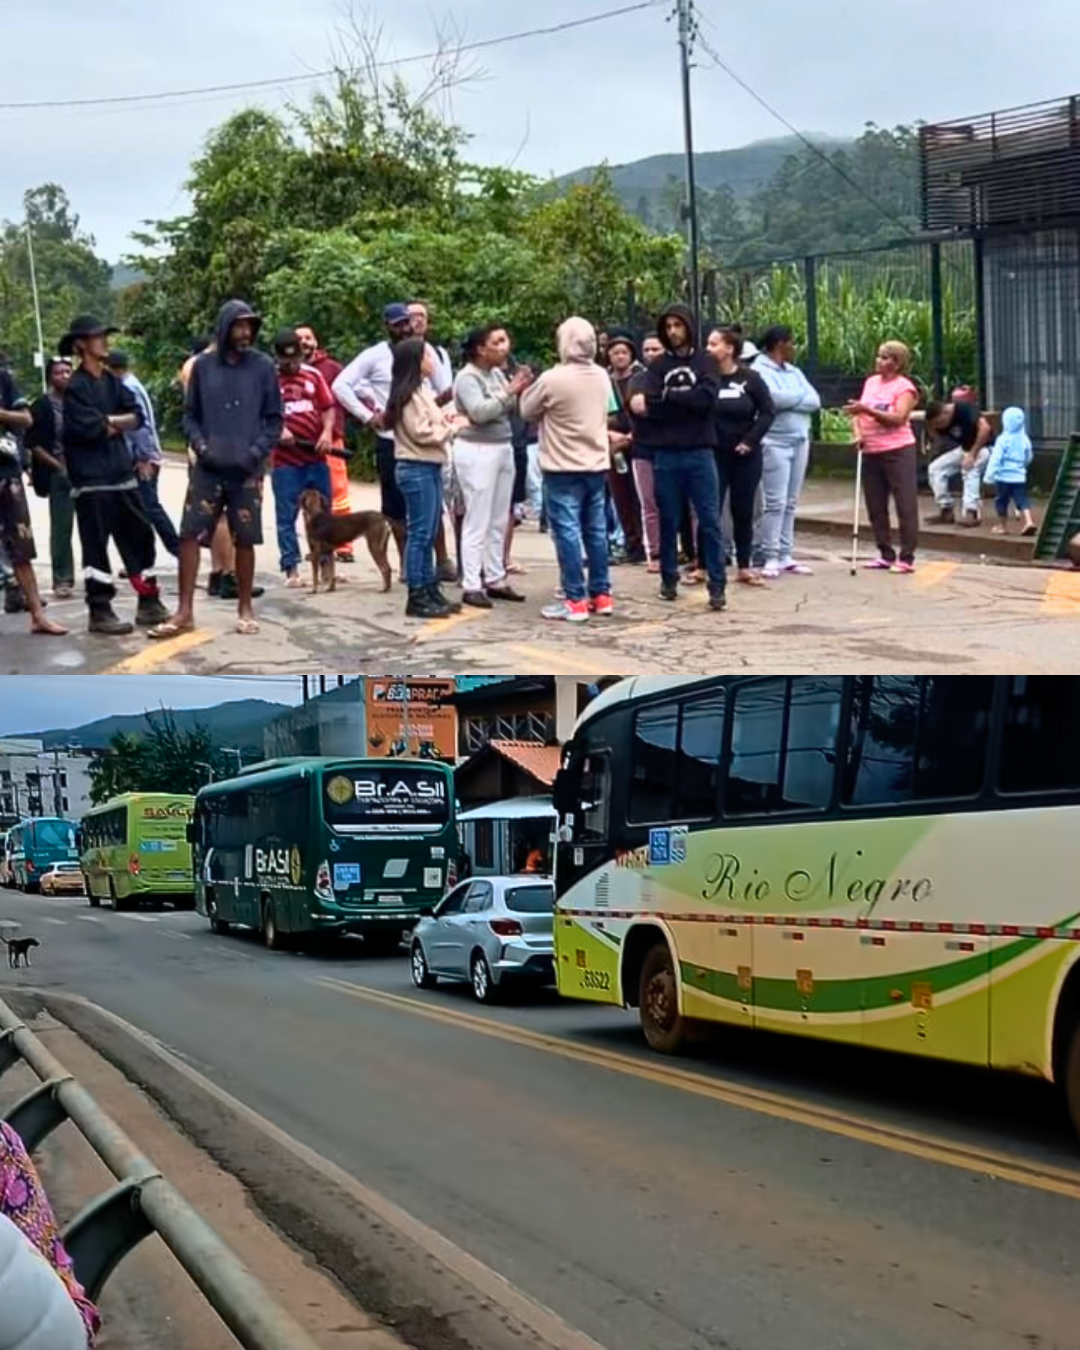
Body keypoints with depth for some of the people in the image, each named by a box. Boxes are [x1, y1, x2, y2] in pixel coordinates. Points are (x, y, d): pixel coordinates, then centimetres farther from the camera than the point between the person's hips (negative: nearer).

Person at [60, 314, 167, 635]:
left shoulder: (113, 381, 13)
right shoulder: (75, 387, -9)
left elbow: (136, 417, 7)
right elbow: (90, 428, -19)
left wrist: (109, 421, -9)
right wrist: (119, 423, -2)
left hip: (122, 473, 7)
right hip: (91, 479, -7)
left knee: (140, 536, 10)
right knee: (96, 545, -3)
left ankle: (149, 602, 19)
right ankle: (100, 610, 3)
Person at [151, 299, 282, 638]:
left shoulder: (263, 367, 1)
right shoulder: (203, 366, 4)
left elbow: (274, 419, 4)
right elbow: (190, 414, 10)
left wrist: (257, 451, -9)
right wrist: (201, 445, -6)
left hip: (247, 470, -1)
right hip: (207, 468, 1)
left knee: (244, 540, 5)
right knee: (190, 535, -4)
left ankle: (245, 609, 16)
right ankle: (185, 612, 1)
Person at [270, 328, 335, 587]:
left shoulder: (313, 375, 10)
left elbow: (328, 407, 10)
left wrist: (327, 432, -7)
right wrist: (276, 430, -19)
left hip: (316, 457, 3)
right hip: (285, 461, -3)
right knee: (286, 517, 0)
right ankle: (291, 570, 3)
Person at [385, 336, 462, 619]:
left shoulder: (422, 390, 16)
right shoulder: (410, 395, -14)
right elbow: (422, 433, -18)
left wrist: (445, 420, 4)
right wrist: (454, 427, -8)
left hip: (430, 467, 10)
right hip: (416, 469, -10)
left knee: (429, 534, 12)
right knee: (419, 534, -6)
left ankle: (431, 591, 17)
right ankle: (416, 598, -4)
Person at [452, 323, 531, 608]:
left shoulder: (497, 373, 11)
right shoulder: (467, 377, -12)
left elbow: (509, 410, 12)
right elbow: (479, 412, -25)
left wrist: (519, 392, -5)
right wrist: (508, 391, -21)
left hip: (503, 449, 8)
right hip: (477, 453, -8)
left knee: (499, 521, 11)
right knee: (478, 522, -7)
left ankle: (495, 579, 18)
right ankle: (471, 586, -4)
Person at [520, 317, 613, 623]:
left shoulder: (552, 379, -16)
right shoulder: (602, 377, 3)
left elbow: (528, 411, -3)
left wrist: (529, 390, 18)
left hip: (563, 467, -6)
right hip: (597, 464, 6)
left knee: (568, 532, -3)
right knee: (596, 531, 11)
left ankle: (575, 601, -3)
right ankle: (601, 595, 16)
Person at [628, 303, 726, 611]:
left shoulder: (705, 361, 7)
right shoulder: (658, 365, 8)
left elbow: (707, 397, -11)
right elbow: (643, 403, -8)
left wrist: (664, 400, -10)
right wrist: (685, 402, -19)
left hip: (700, 452, -1)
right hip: (666, 454, 1)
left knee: (709, 520, -4)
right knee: (669, 520, 8)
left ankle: (718, 586, -3)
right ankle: (669, 580, 19)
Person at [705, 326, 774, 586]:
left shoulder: (750, 379, -2)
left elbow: (767, 413, -1)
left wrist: (750, 440, -9)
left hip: (745, 456, 1)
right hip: (713, 454, -1)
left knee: (743, 512, 8)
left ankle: (745, 567, 17)